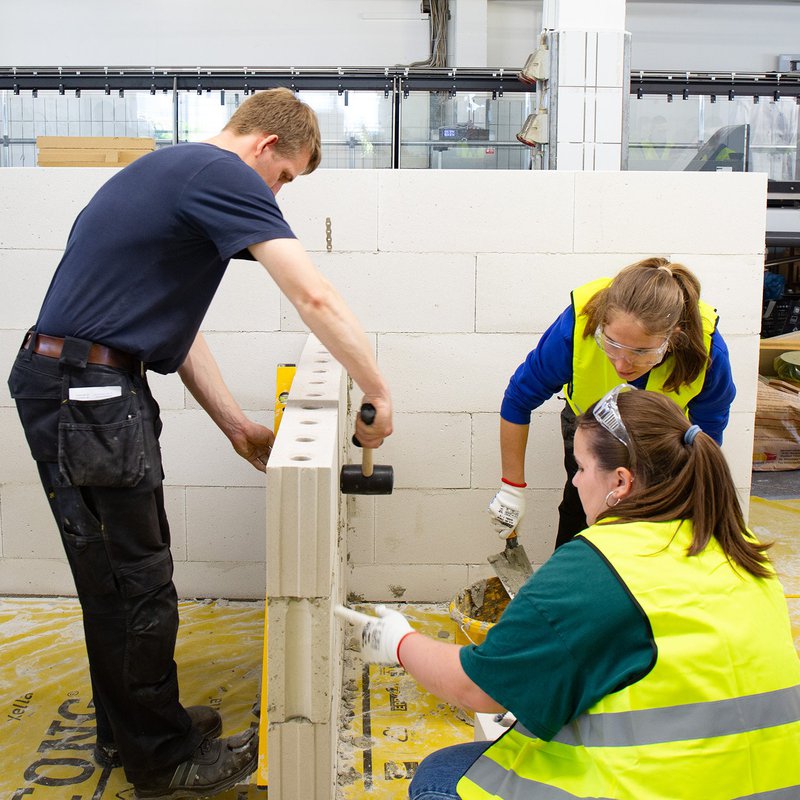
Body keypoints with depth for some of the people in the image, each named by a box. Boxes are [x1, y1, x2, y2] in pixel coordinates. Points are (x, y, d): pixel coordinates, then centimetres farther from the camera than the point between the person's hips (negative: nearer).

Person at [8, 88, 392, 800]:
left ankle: (127, 729, 35)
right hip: (86, 393, -10)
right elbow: (313, 296, -20)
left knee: (120, 575, 19)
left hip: (89, 389, 10)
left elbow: (173, 324, 19)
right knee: (135, 582, 2)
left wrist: (239, 429, 17)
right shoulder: (224, 174, -11)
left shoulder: (175, 171, 20)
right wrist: (379, 394, -10)